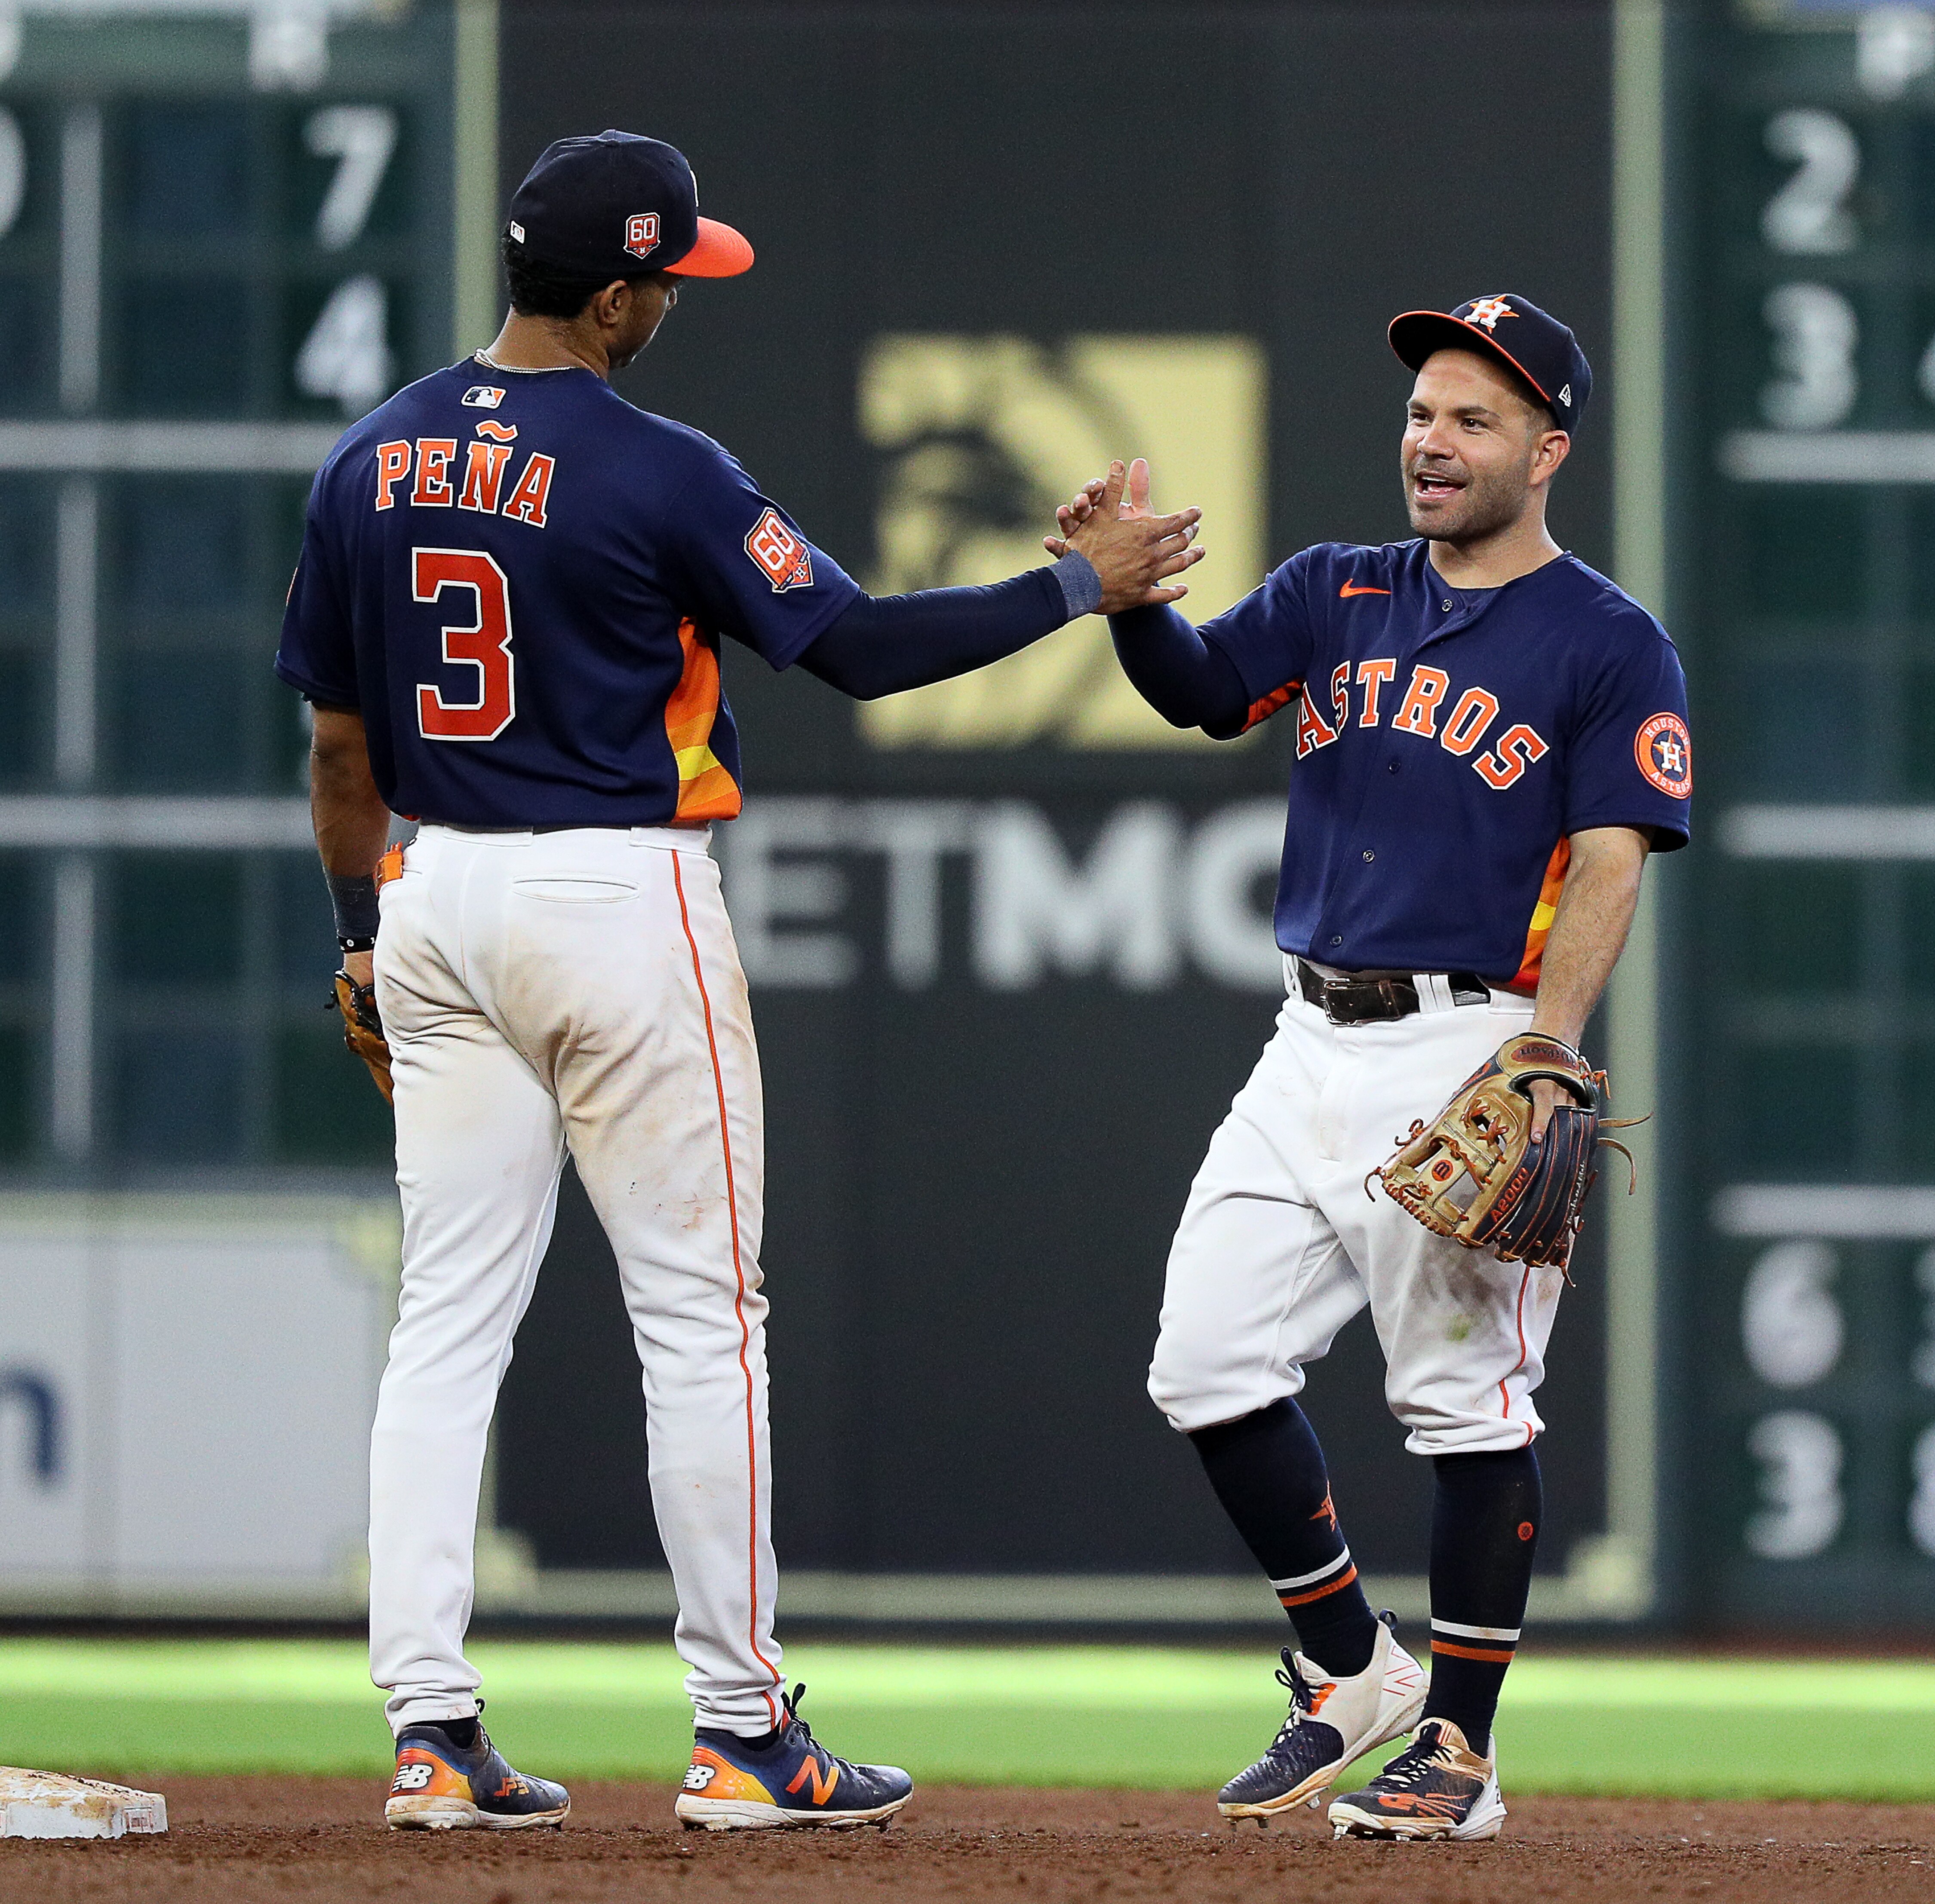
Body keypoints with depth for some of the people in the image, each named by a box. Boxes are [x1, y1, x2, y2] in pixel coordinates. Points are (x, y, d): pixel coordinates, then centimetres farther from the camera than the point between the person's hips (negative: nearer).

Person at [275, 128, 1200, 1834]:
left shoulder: (372, 464, 5)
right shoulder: (656, 474, -14)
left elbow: (337, 738, 11)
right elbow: (860, 645, -13)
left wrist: (364, 938, 21)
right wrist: (1087, 589, -4)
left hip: (434, 899, 6)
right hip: (617, 897, -6)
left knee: (450, 1314, 7)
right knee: (700, 1313, 2)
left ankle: (430, 1736, 2)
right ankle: (745, 1735, 4)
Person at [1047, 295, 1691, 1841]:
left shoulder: (1610, 645, -2)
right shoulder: (1338, 597, 14)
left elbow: (1608, 869, -10)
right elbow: (1203, 688, -1)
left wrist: (1542, 1063, -22)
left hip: (1473, 1047, -6)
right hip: (1317, 1044, 6)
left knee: (1468, 1396, -3)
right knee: (1210, 1362, 1)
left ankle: (1460, 1744, 5)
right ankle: (1355, 1675, 16)